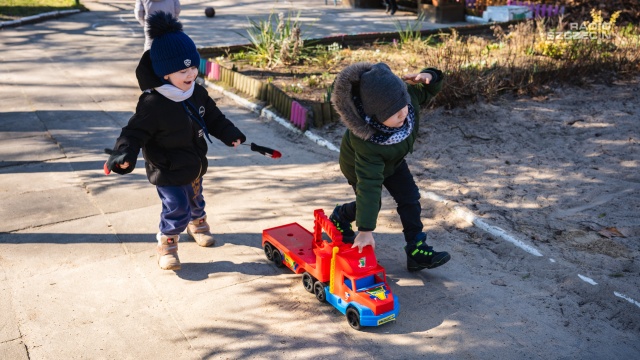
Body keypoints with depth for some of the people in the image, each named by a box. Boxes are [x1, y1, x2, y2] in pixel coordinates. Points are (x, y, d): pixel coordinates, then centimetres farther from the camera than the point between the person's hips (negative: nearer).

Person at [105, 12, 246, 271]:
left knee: (195, 199, 26)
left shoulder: (197, 94, -5)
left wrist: (230, 135, 5)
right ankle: (166, 245, 16)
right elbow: (135, 131, -24)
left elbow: (213, 118, 9)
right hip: (168, 172, -7)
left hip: (194, 166, 7)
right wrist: (124, 154, -38)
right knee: (177, 209, -8)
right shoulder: (153, 104, -27)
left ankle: (197, 224, 55)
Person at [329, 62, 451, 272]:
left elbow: (428, 92, -11)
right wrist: (365, 230, -42)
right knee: (370, 202, 11)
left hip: (393, 160, 5)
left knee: (409, 197, -2)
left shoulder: (407, 97, -34)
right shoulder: (366, 144, -48)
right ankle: (340, 218, 43)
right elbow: (369, 186, -45)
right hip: (359, 165, -5)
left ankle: (417, 251, 8)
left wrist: (428, 77, -36)